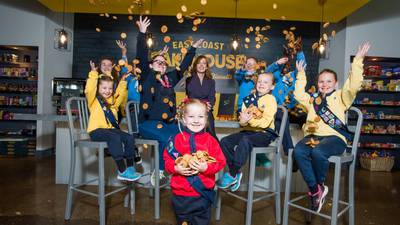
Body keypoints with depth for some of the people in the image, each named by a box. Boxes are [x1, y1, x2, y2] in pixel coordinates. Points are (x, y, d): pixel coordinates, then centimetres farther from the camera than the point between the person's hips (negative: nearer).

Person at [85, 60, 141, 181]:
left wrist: (122, 82, 21)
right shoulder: (94, 100, 3)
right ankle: (122, 171, -33)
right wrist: (94, 74, -15)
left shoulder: (113, 100, 20)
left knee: (129, 138, -17)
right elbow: (89, 90, -14)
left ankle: (130, 167, -12)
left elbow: (120, 94, 31)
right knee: (115, 138, -34)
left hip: (111, 129, 6)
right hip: (96, 130, -6)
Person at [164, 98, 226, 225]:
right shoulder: (177, 139, -4)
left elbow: (220, 162, -7)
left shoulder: (210, 140, -7)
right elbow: (167, 159, 0)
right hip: (180, 192, 1)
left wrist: (206, 168, -22)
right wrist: (176, 168, -18)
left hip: (203, 192, -1)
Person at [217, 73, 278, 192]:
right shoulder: (249, 99, 11)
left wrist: (249, 119, -25)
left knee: (245, 141, -35)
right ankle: (236, 172, -4)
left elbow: (265, 122, -14)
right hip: (248, 131, 6)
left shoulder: (270, 100, -4)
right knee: (225, 141, -13)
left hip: (264, 134, -6)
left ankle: (232, 175, -21)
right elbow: (242, 121, 6)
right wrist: (243, 120, -18)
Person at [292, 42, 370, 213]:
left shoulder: (340, 96, 13)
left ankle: (320, 186, -7)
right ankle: (315, 189, -19)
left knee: (318, 152, -36)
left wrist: (357, 61, -6)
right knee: (298, 151, -29)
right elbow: (298, 95, 34)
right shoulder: (312, 98, 27)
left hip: (335, 137, -4)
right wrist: (301, 75, 34)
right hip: (313, 135, 4)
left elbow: (353, 86, -4)